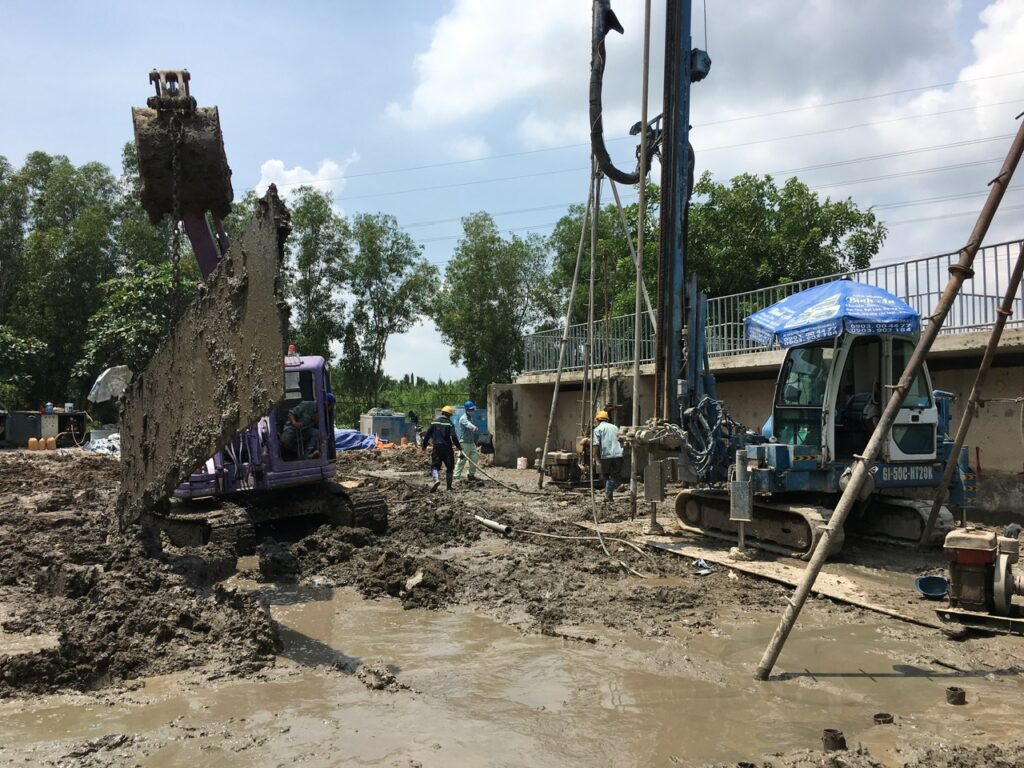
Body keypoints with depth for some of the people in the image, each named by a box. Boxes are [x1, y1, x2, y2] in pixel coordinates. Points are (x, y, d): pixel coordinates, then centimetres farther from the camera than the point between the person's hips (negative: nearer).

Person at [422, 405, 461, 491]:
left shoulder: (434, 422, 5)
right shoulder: (450, 423, -5)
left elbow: (427, 434, 5)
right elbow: (453, 436, -13)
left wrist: (424, 445, 15)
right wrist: (458, 446, -1)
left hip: (437, 447, 2)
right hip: (447, 448, -2)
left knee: (435, 465, 7)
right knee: (449, 467, 10)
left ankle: (436, 479, -20)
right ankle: (448, 486, 11)